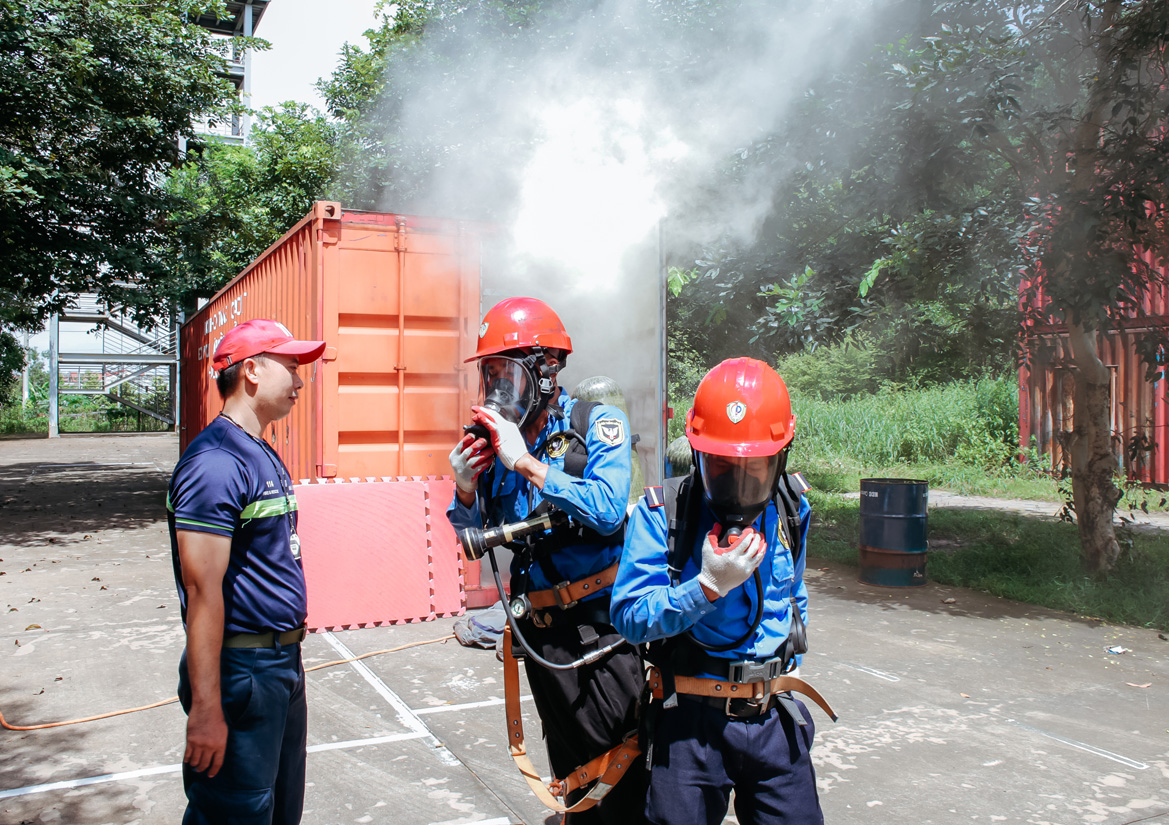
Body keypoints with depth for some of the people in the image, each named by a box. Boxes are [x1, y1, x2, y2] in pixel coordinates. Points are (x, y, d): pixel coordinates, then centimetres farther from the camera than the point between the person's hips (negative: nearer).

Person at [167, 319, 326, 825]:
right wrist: (206, 708, -24)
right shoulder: (216, 463, -19)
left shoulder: (263, 456, 12)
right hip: (241, 670, -9)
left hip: (282, 663, 10)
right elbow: (202, 591, -24)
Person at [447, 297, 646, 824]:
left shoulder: (597, 424, -8)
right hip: (542, 630, 4)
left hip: (602, 622, -4)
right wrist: (465, 490, -9)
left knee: (623, 760, 1)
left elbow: (608, 511, -24)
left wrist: (526, 462, -23)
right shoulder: (495, 442, 5)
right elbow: (479, 539, 12)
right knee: (573, 765, 16)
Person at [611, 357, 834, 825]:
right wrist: (708, 587, -25)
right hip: (689, 719, -3)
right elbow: (629, 616, -16)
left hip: (774, 717, 4)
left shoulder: (791, 510, 4)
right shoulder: (662, 513, -11)